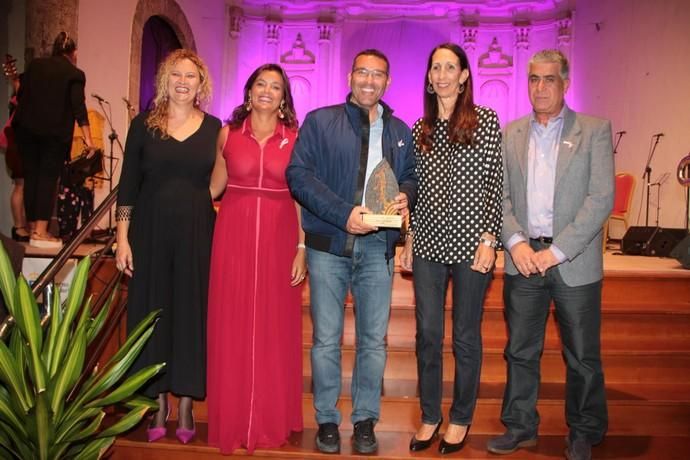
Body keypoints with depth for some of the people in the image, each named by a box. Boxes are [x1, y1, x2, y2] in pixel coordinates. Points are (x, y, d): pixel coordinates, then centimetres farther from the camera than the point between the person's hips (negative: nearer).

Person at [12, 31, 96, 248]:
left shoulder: (35, 65, 12)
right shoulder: (75, 74, 0)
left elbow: (20, 95, 14)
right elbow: (78, 106, -12)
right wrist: (88, 139, -16)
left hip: (26, 128, 4)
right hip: (55, 132, -4)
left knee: (31, 176, 10)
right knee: (48, 178, -3)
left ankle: (32, 228, 16)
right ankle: (41, 233, -7)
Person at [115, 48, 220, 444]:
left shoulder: (213, 128, 5)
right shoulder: (144, 125, 3)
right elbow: (129, 184, 2)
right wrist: (123, 237, -4)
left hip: (198, 233, 0)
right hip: (151, 232, 0)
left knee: (191, 313, 4)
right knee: (152, 311, 6)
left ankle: (186, 406, 18)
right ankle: (159, 404, 21)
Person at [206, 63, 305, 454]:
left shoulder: (296, 138, 4)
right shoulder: (228, 134, 7)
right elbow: (213, 187, 14)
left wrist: (302, 248, -4)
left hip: (278, 241, -1)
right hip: (234, 238, 1)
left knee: (275, 329, 6)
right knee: (232, 327, 5)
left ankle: (272, 420, 23)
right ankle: (233, 418, 21)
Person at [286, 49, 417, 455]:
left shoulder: (400, 132, 15)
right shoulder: (320, 121, 3)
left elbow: (410, 176, 19)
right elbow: (300, 174, -6)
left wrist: (405, 196, -7)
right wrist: (343, 214, -17)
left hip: (377, 246, 3)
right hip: (329, 243, -2)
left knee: (374, 339, 7)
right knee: (326, 339, 5)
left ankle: (365, 420, 22)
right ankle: (327, 420, 20)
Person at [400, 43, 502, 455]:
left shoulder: (485, 120, -1)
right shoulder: (420, 129, 11)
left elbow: (495, 185, -5)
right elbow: (417, 189, 13)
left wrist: (489, 239, -11)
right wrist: (409, 239, 9)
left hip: (469, 243, -3)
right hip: (429, 243, 4)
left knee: (466, 336, 8)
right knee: (428, 334, 9)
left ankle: (461, 419, 26)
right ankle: (430, 416, 26)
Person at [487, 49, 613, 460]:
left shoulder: (595, 130, -1)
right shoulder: (511, 134, 9)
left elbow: (601, 199, -9)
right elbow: (500, 195, 6)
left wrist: (556, 251, -15)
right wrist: (516, 242, -10)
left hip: (574, 262, -2)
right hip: (523, 259, 3)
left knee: (583, 356, 9)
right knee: (520, 351, 12)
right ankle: (521, 427, 28)